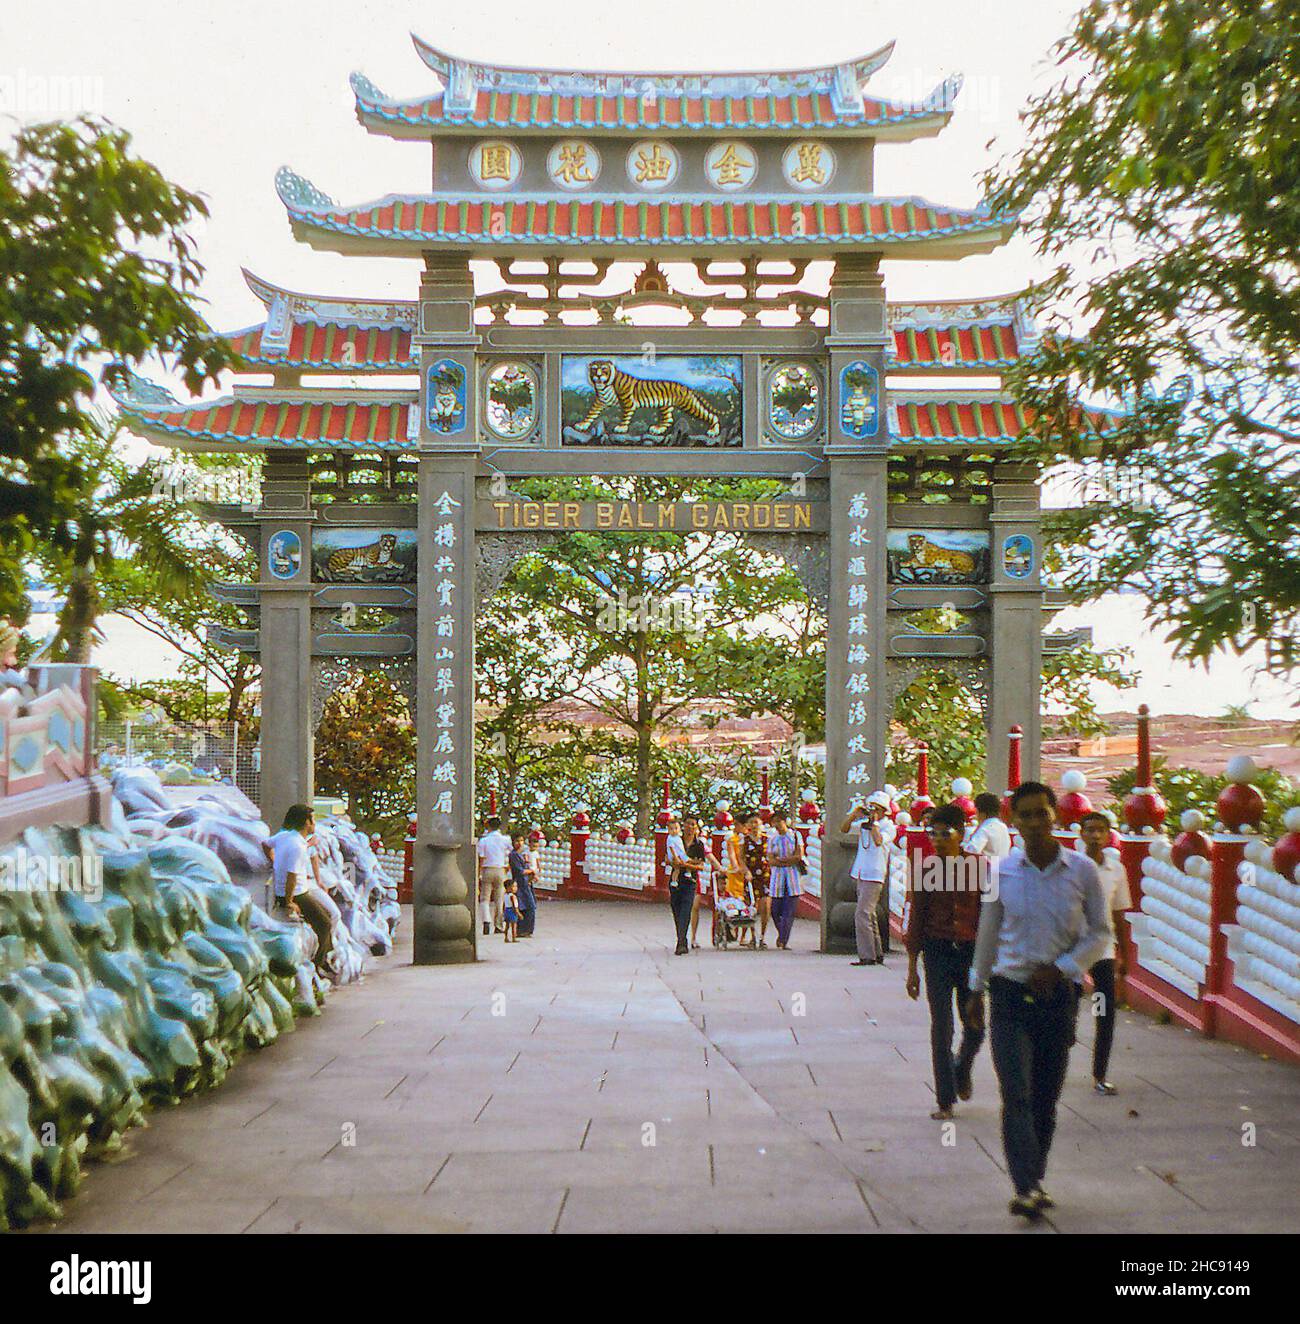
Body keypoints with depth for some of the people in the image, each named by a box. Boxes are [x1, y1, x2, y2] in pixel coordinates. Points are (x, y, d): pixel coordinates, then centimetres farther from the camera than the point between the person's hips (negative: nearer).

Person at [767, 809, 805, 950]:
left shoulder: (795, 836, 5)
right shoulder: (772, 839, 9)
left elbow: (799, 856, -5)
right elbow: (771, 861, 0)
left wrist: (780, 859, -6)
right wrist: (789, 861, -9)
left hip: (793, 876, -2)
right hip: (777, 876, 2)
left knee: (789, 911, -7)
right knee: (775, 910, 0)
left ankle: (783, 941, -5)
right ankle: (782, 935, 24)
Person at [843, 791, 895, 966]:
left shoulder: (888, 826, -7)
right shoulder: (864, 822, 10)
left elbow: (878, 841, -24)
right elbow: (844, 829, 9)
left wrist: (874, 822, -16)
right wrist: (855, 814, -3)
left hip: (874, 876, -7)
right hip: (861, 874, 7)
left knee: (862, 914, -14)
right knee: (869, 915, 12)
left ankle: (867, 956, -11)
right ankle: (877, 953, 20)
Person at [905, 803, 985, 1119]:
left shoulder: (978, 867, -1)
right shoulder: (924, 870, -1)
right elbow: (915, 919, 3)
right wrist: (912, 968, 2)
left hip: (971, 951, 1)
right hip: (937, 952, 0)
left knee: (975, 1028, 5)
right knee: (941, 1028, -1)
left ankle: (962, 1072, 37)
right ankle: (945, 1100, 11)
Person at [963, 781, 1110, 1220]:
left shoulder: (1082, 870, -3)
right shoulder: (1002, 870, -1)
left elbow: (1100, 932, 5)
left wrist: (1062, 968, -9)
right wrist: (976, 990, 15)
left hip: (1058, 994, 1)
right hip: (1010, 994, 0)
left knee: (1046, 1097, 9)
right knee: (1016, 1094, -10)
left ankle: (1035, 1180, 24)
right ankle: (1026, 1188, -10)